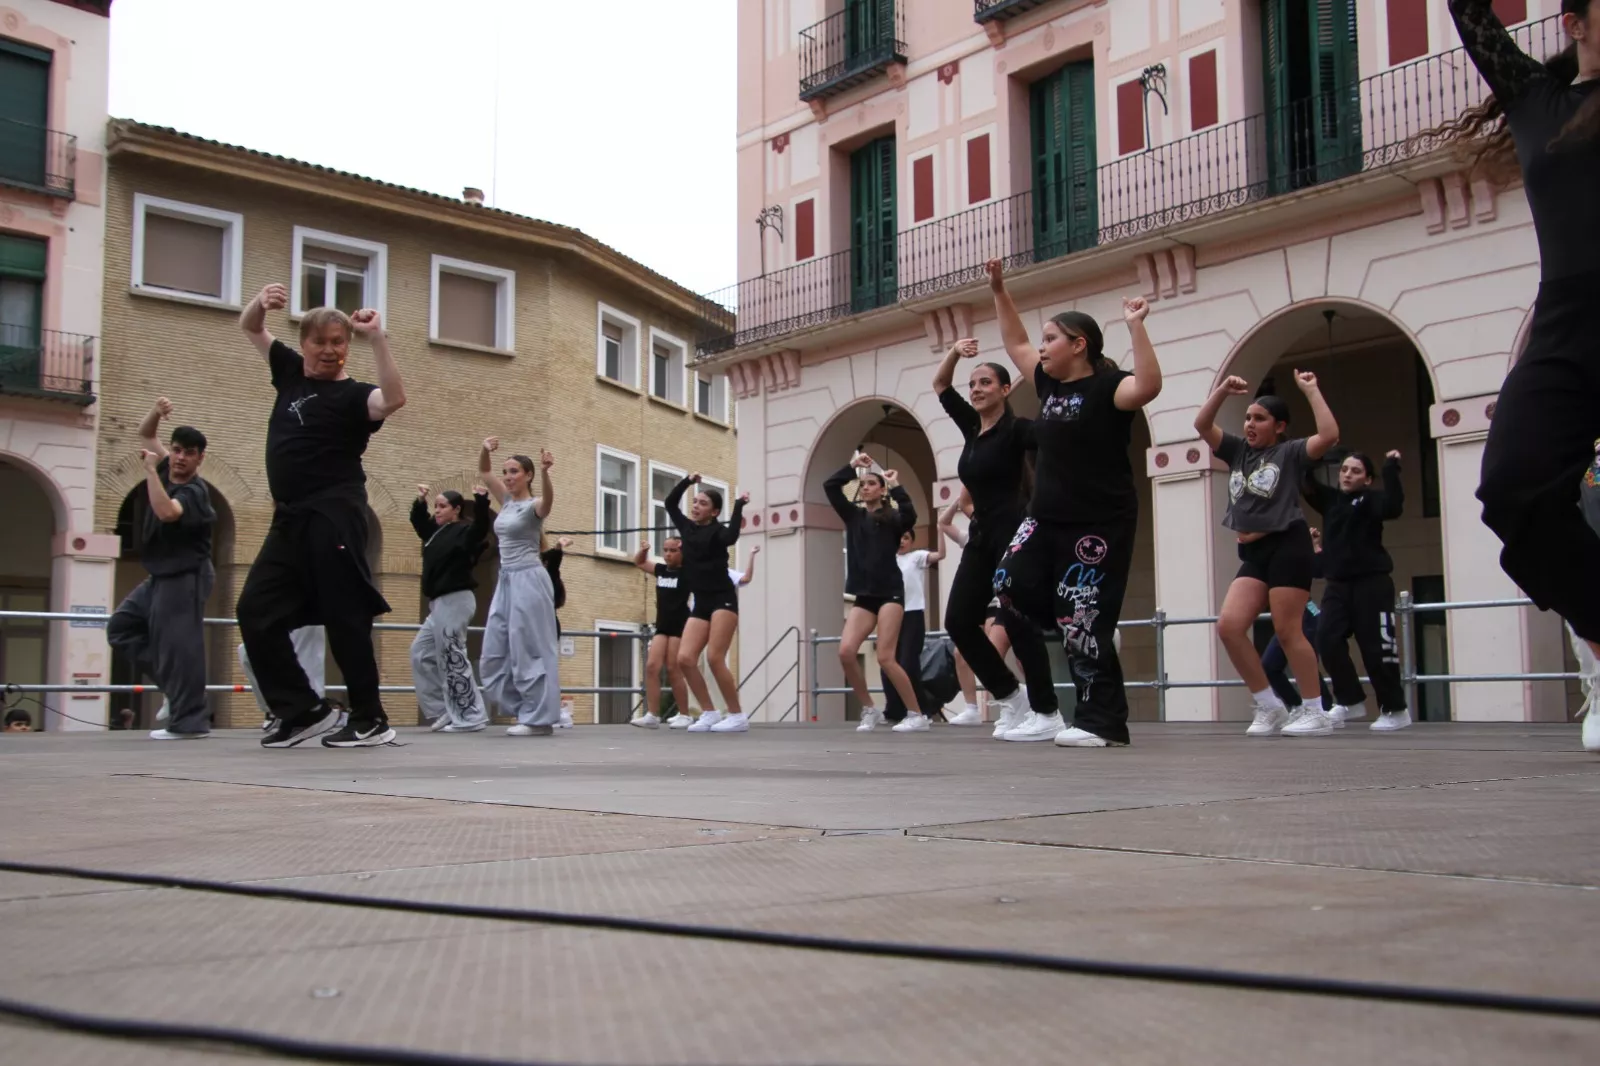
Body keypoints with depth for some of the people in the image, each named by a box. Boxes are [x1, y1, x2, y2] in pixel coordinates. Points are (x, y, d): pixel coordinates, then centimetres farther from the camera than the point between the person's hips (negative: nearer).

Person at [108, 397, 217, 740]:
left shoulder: (194, 491, -18)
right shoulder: (168, 469, 7)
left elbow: (166, 512, -38)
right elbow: (145, 434, 17)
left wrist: (150, 470, -28)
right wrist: (156, 413, -5)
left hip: (185, 577, -10)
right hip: (161, 575, 10)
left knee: (177, 644, -12)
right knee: (121, 626, 14)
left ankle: (188, 722, -10)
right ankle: (174, 680, 13)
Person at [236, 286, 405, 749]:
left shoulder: (350, 395, -5)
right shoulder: (290, 370, 15)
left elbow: (393, 399, -27)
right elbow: (249, 328, 25)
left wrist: (376, 338, -27)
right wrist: (261, 302, 3)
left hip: (333, 518, -8)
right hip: (290, 519, 8)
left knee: (344, 616, -6)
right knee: (256, 611, 4)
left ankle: (371, 720, 3)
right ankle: (305, 709, 11)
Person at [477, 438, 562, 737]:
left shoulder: (534, 505, -8)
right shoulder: (507, 501, 14)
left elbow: (548, 499, -33)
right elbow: (484, 472, 24)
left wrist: (545, 473, -52)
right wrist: (486, 451, 4)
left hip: (528, 580, -9)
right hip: (506, 580, 9)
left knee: (529, 649, -9)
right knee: (496, 651, 7)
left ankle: (540, 718, -7)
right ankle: (525, 710, 12)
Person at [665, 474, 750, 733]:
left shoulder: (717, 531, -4)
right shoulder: (687, 528, 13)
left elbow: (731, 537, -27)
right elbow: (670, 502, 23)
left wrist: (739, 506, -18)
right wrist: (688, 481, 15)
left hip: (723, 600, -6)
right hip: (700, 604, 6)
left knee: (714, 658, -15)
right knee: (685, 659, -7)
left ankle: (737, 715, -4)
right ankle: (710, 713, 3)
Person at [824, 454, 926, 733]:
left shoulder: (892, 518, 2)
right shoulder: (853, 516, 13)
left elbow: (910, 516, -21)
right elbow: (830, 486, 7)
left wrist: (896, 487, -11)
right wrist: (853, 466, 4)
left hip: (890, 592, -5)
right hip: (864, 596, 5)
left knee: (885, 658, -13)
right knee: (845, 652, -12)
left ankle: (917, 715, -1)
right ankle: (870, 711, 3)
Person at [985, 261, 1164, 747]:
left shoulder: (1106, 387, -11)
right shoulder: (1050, 384, 11)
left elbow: (1148, 386, -33)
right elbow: (1016, 344, 25)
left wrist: (1135, 326, -31)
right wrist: (999, 291, 23)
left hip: (1098, 525, -8)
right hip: (1046, 520, 8)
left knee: (1083, 620, -6)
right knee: (1012, 586, -3)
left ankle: (1101, 721, 7)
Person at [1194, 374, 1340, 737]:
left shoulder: (1290, 452, 1)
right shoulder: (1238, 451, 18)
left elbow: (1329, 435, -17)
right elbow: (1201, 425, 14)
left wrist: (1311, 391, -11)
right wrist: (1223, 390, 3)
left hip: (1287, 546, -6)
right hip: (1253, 553, 7)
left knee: (1287, 632, -7)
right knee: (1229, 626, -7)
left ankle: (1315, 713, 5)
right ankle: (1269, 706, 3)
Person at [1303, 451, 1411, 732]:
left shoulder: (1371, 499, -2)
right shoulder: (1330, 498, 12)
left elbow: (1393, 507, -22)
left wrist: (1391, 470, -21)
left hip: (1372, 582, -5)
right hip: (1337, 584, 5)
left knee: (1376, 648, -5)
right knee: (1327, 640, -8)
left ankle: (1395, 709, 9)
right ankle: (1350, 701, 6)